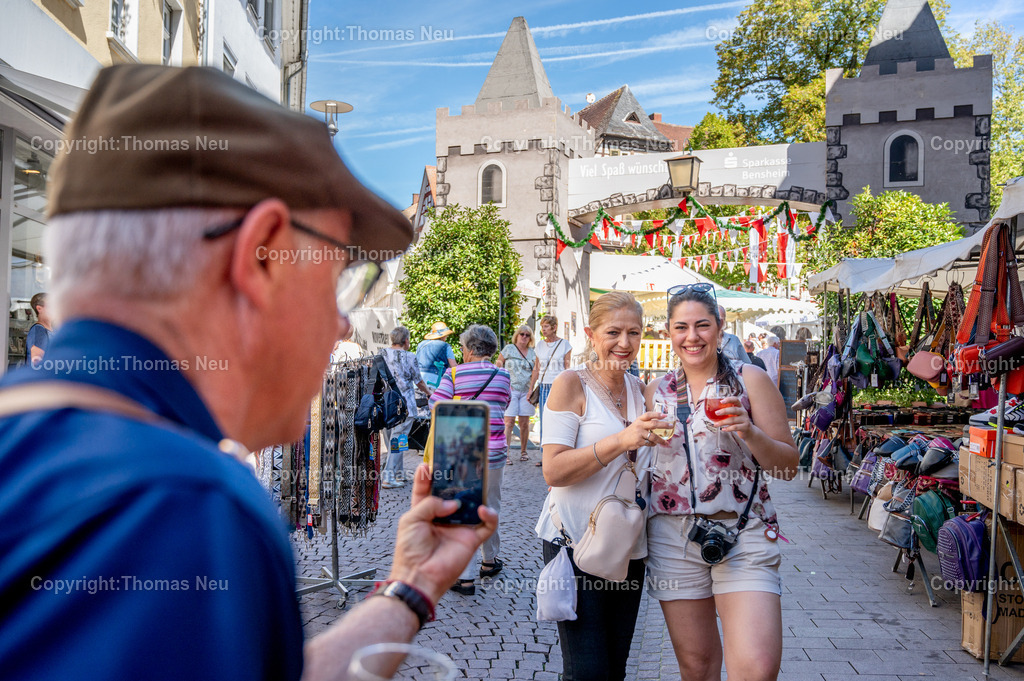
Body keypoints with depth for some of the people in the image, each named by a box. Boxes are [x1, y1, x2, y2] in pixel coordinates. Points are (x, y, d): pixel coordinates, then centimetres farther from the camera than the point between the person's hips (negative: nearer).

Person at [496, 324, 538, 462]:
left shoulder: (533, 353, 11)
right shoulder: (508, 349, 4)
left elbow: (535, 371, 5)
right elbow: (498, 365, 6)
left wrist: (530, 390, -6)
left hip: (526, 391, 3)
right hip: (510, 390, -3)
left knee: (524, 423, 5)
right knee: (509, 422, -10)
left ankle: (523, 451, 18)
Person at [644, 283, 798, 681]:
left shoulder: (750, 379, 1)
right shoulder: (657, 391, 10)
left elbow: (788, 465, -2)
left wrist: (749, 432, -17)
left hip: (744, 535, -2)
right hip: (672, 539, 3)